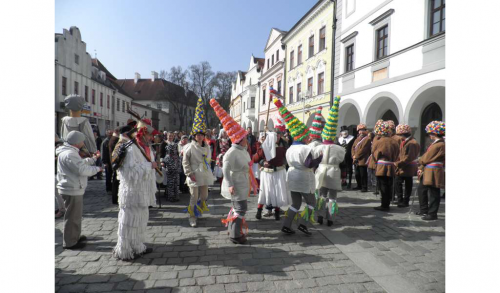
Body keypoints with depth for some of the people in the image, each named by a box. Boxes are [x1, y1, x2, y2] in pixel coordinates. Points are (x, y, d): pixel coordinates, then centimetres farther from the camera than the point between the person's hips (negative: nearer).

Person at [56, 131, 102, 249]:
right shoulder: (70, 154, -22)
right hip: (72, 190, -11)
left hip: (73, 188, 11)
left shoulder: (68, 151, 13)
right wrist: (97, 168, -13)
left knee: (76, 214, 23)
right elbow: (82, 170, -26)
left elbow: (81, 163, 17)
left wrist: (93, 159, 13)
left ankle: (75, 236, 37)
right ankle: (69, 242, 13)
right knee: (73, 216, 1)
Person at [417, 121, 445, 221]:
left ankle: (432, 214, 12)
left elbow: (426, 158, -17)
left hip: (433, 172, -10)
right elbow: (427, 157, 12)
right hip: (428, 171, 10)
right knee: (421, 189, 19)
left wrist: (420, 161, 3)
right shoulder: (438, 143, 12)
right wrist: (421, 167, 6)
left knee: (433, 194, 1)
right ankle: (424, 210, 31)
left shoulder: (439, 145, -21)